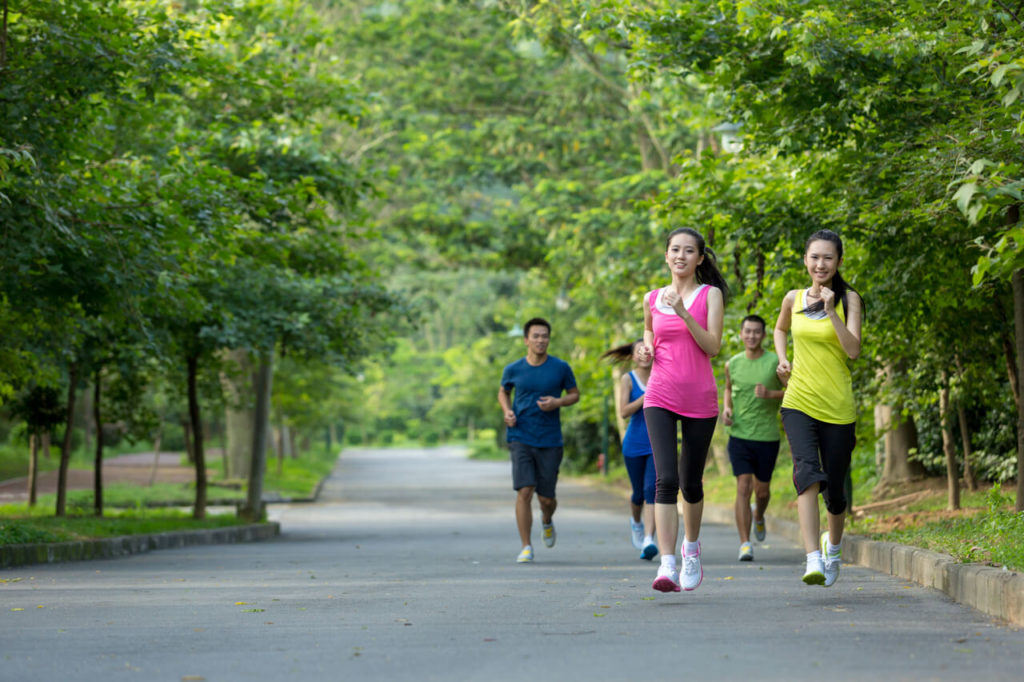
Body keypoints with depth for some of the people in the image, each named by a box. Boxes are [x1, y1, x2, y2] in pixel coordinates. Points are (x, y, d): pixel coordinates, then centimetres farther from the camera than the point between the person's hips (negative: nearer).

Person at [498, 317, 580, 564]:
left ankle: (547, 521, 41)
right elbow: (503, 392, 20)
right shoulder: (513, 370, 2)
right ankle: (526, 546, -2)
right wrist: (507, 411, -1)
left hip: (550, 441, 0)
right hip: (521, 439, 0)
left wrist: (558, 402, -10)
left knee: (547, 498, 4)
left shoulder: (561, 368, 0)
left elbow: (574, 394, 11)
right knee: (524, 492, -13)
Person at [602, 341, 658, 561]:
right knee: (639, 493, 13)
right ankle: (636, 522, 46)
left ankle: (649, 540, -24)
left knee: (651, 490, -16)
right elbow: (624, 412, -12)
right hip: (634, 444, 0)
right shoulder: (627, 379, -2)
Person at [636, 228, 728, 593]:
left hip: (699, 398, 0)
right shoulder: (652, 299, 9)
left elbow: (713, 346, -9)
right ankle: (667, 565, -21)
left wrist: (682, 311, -18)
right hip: (660, 397, 1)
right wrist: (646, 348, 6)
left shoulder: (710, 295, 1)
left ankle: (691, 545, 39)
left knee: (691, 481, 11)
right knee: (666, 479, -16)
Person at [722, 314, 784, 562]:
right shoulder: (732, 364, 4)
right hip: (739, 435, 0)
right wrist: (726, 408, 3)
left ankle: (758, 516, 48)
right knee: (743, 488, -11)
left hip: (767, 437, 0)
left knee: (762, 490, 12)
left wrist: (771, 394, -18)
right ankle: (744, 544, -10)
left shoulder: (775, 362, -5)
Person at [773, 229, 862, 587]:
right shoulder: (793, 299, 8)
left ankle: (833, 543, 39)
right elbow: (780, 329, 29)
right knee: (808, 471, -22)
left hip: (837, 406, -1)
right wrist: (782, 359, 11)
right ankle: (813, 560, -31)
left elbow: (853, 350, -12)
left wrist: (831, 311, -20)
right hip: (799, 401, 1)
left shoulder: (848, 299, 0)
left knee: (834, 489, 7)